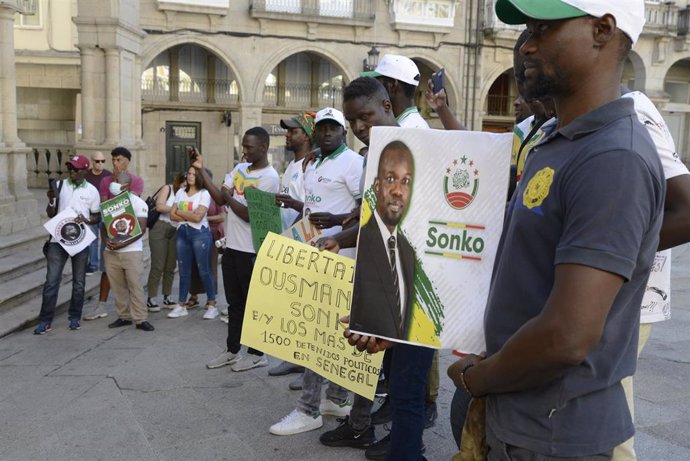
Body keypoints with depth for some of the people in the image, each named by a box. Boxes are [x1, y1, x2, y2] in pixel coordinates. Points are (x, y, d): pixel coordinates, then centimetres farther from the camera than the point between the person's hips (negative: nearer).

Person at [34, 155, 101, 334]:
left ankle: (74, 317, 21)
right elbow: (51, 215, 6)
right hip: (58, 240, 0)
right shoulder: (59, 185, 3)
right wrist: (51, 201, -14)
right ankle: (45, 321, 4)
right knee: (51, 281, -2)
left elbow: (97, 217, 6)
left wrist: (86, 220, -15)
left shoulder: (91, 190, 1)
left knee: (79, 282, 9)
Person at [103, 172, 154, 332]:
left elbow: (141, 229, -9)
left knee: (135, 285, -6)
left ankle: (140, 319, -3)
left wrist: (122, 243, -19)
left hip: (132, 251, -5)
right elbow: (103, 225, 14)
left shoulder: (138, 203, -3)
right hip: (111, 251, 5)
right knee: (117, 287, 6)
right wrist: (106, 239, -9)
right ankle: (124, 316, 15)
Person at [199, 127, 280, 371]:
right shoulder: (239, 168, 10)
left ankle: (256, 353, 17)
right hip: (231, 246, 8)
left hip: (251, 250, -7)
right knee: (234, 302, 16)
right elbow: (220, 199, 4)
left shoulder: (269, 177, -14)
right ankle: (232, 350, 27)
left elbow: (249, 214, -19)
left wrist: (229, 196, -7)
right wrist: (201, 169, -1)